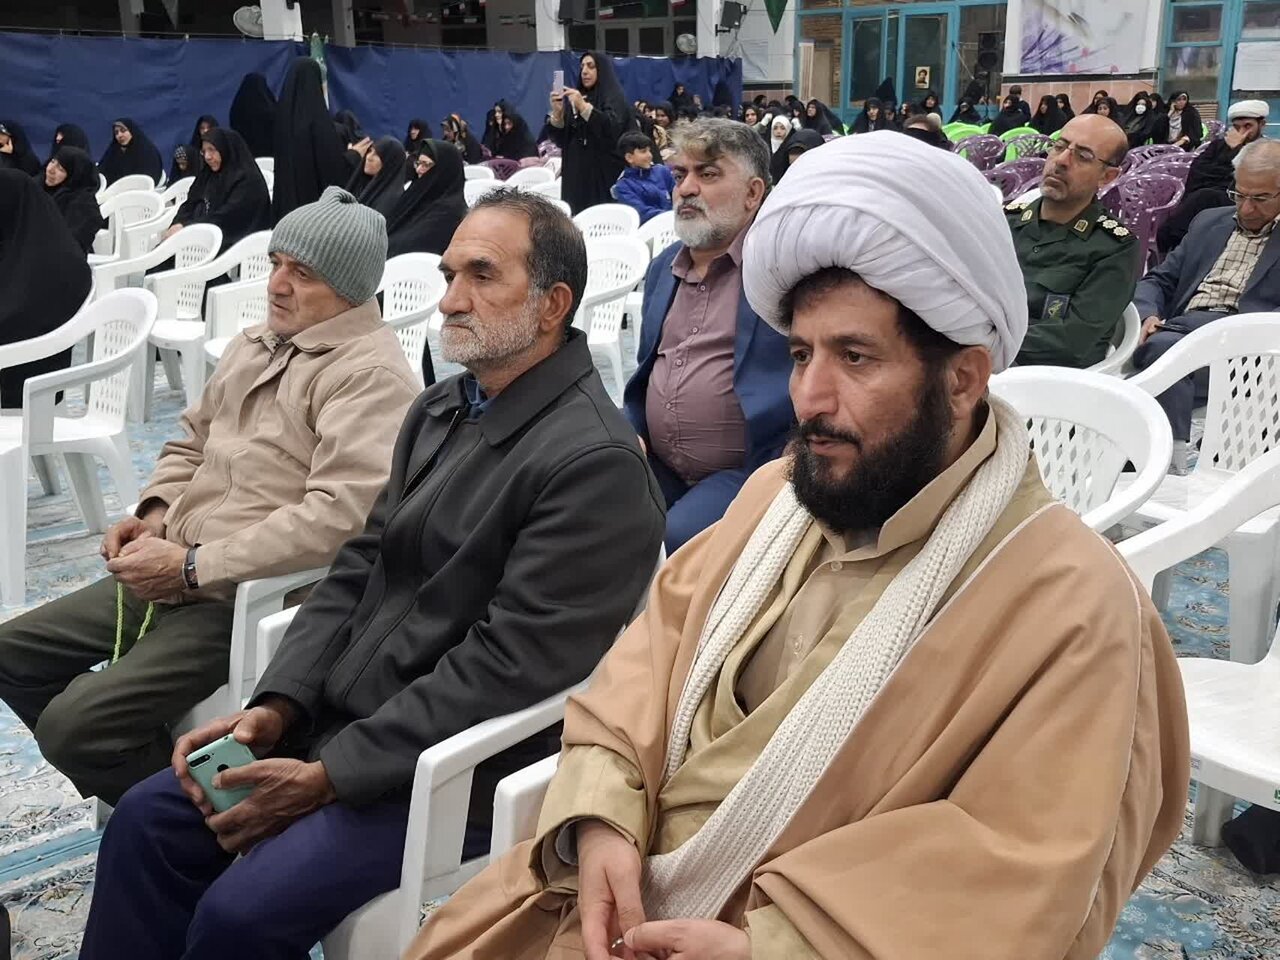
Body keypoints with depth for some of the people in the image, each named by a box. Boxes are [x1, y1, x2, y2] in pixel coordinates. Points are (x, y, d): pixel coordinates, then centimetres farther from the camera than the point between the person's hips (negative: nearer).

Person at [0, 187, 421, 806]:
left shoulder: (369, 374, -16)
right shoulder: (256, 345, 15)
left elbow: (342, 515, -28)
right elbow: (191, 443, 25)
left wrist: (192, 565, -22)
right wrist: (156, 513, 3)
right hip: (172, 574, 10)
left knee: (73, 725, -19)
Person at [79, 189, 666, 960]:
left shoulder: (597, 462, -20)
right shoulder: (442, 411, 9)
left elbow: (510, 666, -23)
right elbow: (360, 570, 10)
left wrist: (330, 776, -19)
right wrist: (278, 706, -3)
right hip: (341, 724, 8)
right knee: (149, 821, 4)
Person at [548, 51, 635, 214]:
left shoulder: (613, 97, 0)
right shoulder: (574, 99, 15)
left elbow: (613, 128, -19)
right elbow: (561, 141, 11)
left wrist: (584, 107, -27)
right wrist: (557, 113, -6)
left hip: (604, 174, -5)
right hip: (576, 174, 5)